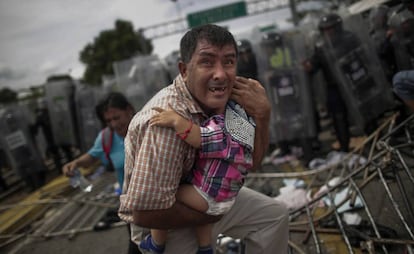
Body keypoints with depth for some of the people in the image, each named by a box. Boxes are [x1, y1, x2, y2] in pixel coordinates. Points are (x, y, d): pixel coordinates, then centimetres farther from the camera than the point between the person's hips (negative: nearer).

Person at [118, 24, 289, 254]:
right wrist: (211, 214, -19)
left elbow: (250, 162, -1)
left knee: (275, 214, 14)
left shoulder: (218, 99, -11)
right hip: (166, 222, -7)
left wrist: (262, 114, -20)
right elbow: (146, 212, -35)